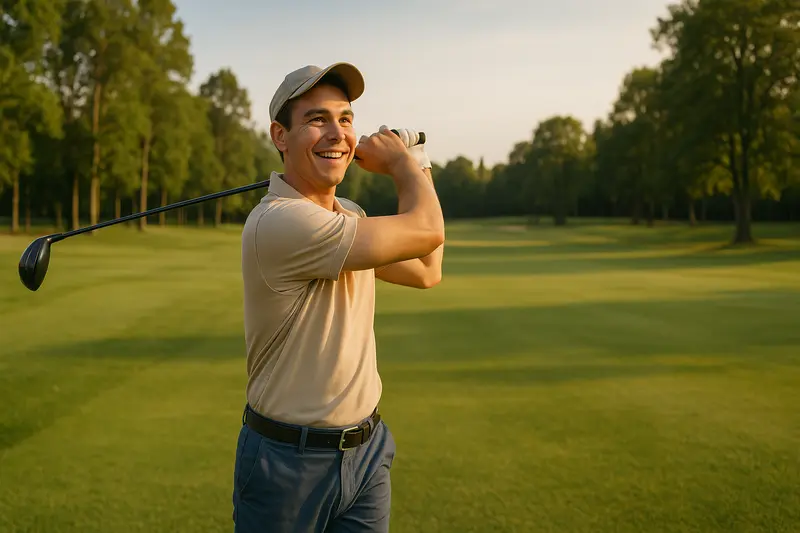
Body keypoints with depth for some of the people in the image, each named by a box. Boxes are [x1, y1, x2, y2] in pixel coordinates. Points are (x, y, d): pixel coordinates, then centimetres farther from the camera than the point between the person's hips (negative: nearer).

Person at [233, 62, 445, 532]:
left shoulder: (350, 215, 7)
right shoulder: (279, 221, -23)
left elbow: (426, 273, 18)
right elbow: (427, 231, -21)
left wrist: (417, 170, 13)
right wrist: (402, 161, -2)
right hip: (289, 460, -7)